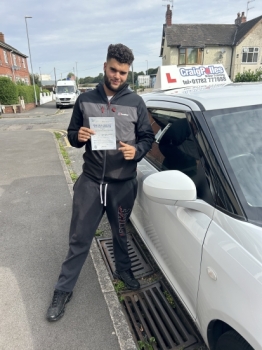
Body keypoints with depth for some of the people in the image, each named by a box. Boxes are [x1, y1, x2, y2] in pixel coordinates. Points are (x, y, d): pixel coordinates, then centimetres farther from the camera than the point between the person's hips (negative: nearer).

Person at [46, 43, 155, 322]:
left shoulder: (135, 103, 1)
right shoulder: (85, 100, 4)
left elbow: (147, 137, 4)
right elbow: (71, 135, 9)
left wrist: (136, 150, -17)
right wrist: (78, 136, -14)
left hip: (123, 184, 0)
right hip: (90, 181, 1)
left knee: (121, 234, 19)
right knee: (79, 238, 9)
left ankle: (123, 270, 47)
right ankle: (63, 290, 28)